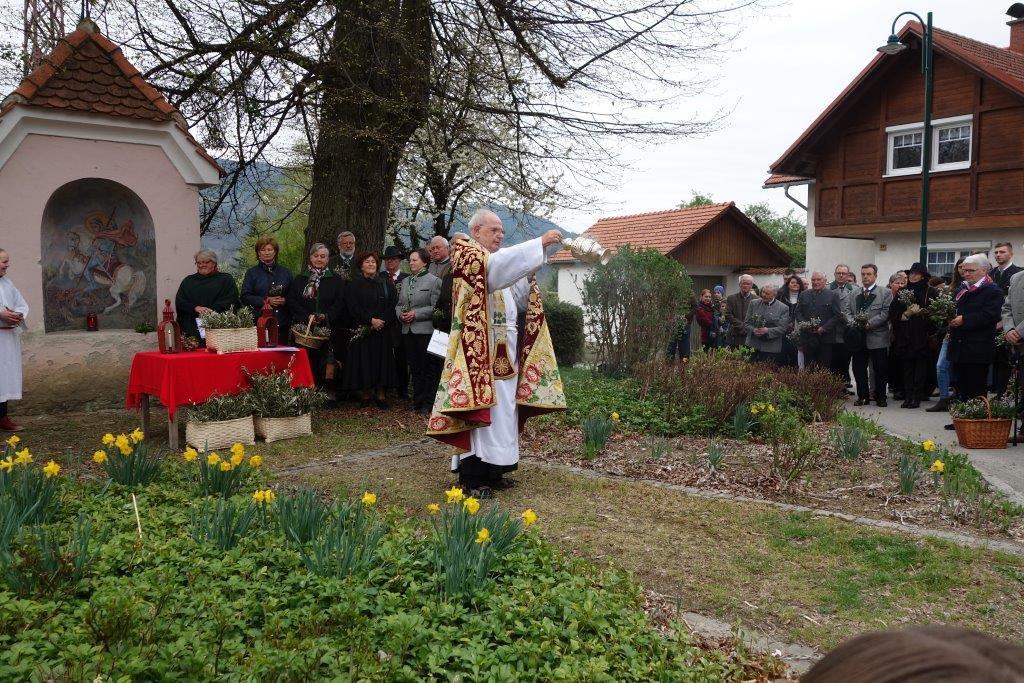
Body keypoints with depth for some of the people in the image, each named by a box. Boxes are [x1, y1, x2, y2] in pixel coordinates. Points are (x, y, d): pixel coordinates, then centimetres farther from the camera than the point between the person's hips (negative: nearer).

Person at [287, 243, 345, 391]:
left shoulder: (336, 280, 8)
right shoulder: (300, 279, 13)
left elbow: (340, 303, 0)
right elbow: (292, 301, 4)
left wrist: (325, 316, -14)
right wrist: (307, 317, -11)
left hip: (326, 328, -1)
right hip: (304, 327, 1)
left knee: (321, 363, -2)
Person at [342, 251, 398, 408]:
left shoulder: (386, 283, 12)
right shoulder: (354, 285, 5)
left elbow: (394, 305, 3)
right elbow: (353, 307, -6)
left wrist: (383, 321, -12)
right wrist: (370, 320, -16)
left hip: (384, 330, 2)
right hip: (362, 331, -2)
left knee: (383, 362, 0)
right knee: (364, 362, -3)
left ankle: (381, 395, 5)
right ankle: (365, 395, 4)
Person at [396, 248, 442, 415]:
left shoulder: (434, 281, -4)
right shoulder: (405, 281, 16)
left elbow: (436, 307, -11)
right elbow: (399, 304, 17)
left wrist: (416, 314, -17)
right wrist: (400, 314, -5)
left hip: (426, 330, -6)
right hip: (408, 331, 6)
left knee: (429, 368, -2)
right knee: (414, 368, 11)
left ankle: (428, 405, 3)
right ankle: (417, 402, 19)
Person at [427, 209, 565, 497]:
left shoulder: (496, 263, 23)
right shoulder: (466, 254, -2)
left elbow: (518, 298, 12)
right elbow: (498, 264, -24)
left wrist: (531, 269, -2)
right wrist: (539, 243, -26)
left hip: (505, 349, 9)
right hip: (481, 348, -9)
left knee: (501, 408, 8)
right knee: (480, 407, -10)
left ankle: (490, 470, 15)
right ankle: (471, 476, -6)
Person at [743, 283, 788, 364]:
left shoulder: (783, 308, -1)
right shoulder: (754, 304, 9)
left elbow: (782, 328, -6)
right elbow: (746, 323, 8)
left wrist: (768, 331, -21)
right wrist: (753, 330, -13)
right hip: (753, 345, 2)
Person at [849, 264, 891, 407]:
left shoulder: (885, 293, 1)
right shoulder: (854, 294, 15)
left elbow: (886, 313, -9)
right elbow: (848, 311, 11)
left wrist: (869, 323, -18)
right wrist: (853, 323, -9)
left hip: (877, 337, -4)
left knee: (880, 370, 2)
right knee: (859, 369, 6)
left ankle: (880, 397, 13)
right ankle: (862, 396, 16)